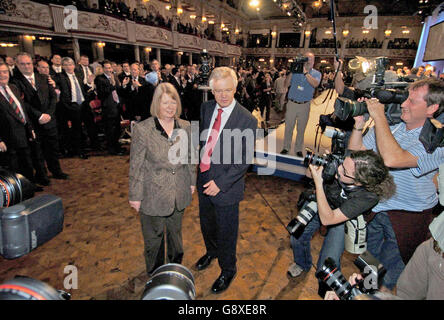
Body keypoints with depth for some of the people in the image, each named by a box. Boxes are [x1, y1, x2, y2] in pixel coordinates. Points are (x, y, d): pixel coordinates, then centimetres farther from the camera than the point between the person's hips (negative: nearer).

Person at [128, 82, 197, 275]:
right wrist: (135, 196, -7)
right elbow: (136, 167, -11)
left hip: (179, 193, 4)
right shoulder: (142, 130, -16)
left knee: (175, 232, 25)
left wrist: (192, 181, 10)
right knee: (153, 238, 17)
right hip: (153, 195, -3)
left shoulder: (185, 127, -4)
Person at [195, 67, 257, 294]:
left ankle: (228, 271, 42)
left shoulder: (247, 120, -19)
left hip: (226, 185, -6)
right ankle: (212, 252, 59)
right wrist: (200, 163, 3)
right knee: (207, 223, 27)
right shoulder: (206, 108, -1)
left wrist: (220, 183, -20)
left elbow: (244, 160, -18)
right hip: (204, 179, 6)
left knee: (226, 232, 14)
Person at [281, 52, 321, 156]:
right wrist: (291, 72, -11)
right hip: (292, 103, 1)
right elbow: (286, 84, 1)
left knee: (301, 129, 8)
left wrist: (306, 72, -22)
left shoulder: (316, 73, 3)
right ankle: (286, 147, 18)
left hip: (305, 105, 0)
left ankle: (298, 149, 20)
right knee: (288, 127, 5)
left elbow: (315, 84, -19)